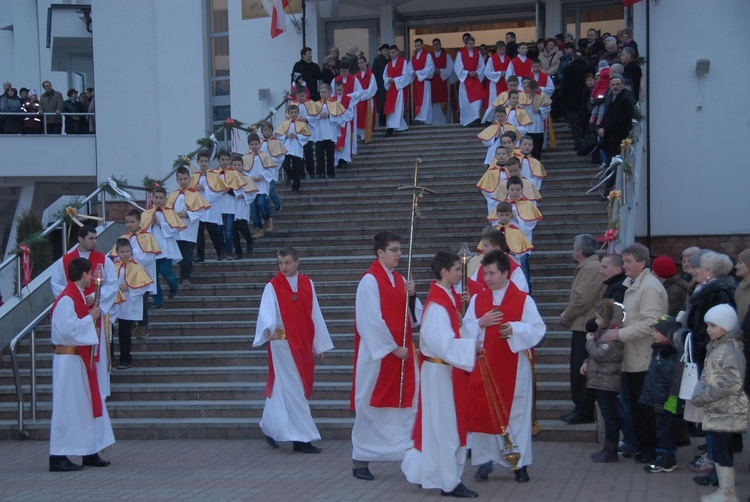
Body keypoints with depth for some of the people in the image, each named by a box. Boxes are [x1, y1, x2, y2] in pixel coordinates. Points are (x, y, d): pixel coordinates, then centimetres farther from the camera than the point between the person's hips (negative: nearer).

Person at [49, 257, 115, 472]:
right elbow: (69, 329, -25)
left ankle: (90, 453, 19)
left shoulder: (79, 297, 14)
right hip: (69, 359, -10)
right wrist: (91, 317, -15)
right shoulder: (66, 300, -17)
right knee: (67, 407, -7)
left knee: (87, 404, 13)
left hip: (81, 358, 10)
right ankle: (58, 457, -2)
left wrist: (92, 315, 8)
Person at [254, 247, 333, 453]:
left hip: (303, 345, 5)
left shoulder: (307, 284, 8)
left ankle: (271, 428, 24)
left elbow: (315, 315, 10)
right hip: (283, 344, -5)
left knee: (283, 390, 10)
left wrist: (320, 346, 10)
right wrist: (268, 329, -43)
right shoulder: (272, 287, -5)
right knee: (293, 392, -6)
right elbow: (266, 311, -22)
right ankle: (303, 438, -4)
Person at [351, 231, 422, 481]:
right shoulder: (370, 281, -11)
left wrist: (412, 296, -6)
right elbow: (371, 321, -16)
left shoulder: (400, 280, 11)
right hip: (378, 355, -7)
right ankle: (360, 461, 10)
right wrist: (393, 348, -15)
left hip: (402, 352, 7)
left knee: (407, 405, 3)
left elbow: (414, 317, 12)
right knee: (370, 407, 1)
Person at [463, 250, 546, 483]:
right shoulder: (477, 299, 7)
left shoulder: (523, 300, -2)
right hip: (484, 365, 2)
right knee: (482, 411, 1)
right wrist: (481, 323, -13)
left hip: (514, 366, -2)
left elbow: (538, 330, -6)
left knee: (516, 413, 2)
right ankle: (484, 460, 11)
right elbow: (465, 330, 6)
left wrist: (514, 329, -21)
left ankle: (520, 462, 11)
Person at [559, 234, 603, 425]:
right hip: (582, 326, 11)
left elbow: (582, 299, -23)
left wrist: (567, 315, -10)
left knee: (582, 371, -6)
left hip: (585, 328, -11)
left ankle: (584, 412, -1)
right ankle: (581, 408, 21)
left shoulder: (591, 268, -17)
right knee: (579, 369, 15)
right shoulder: (586, 267, 18)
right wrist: (568, 315, 9)